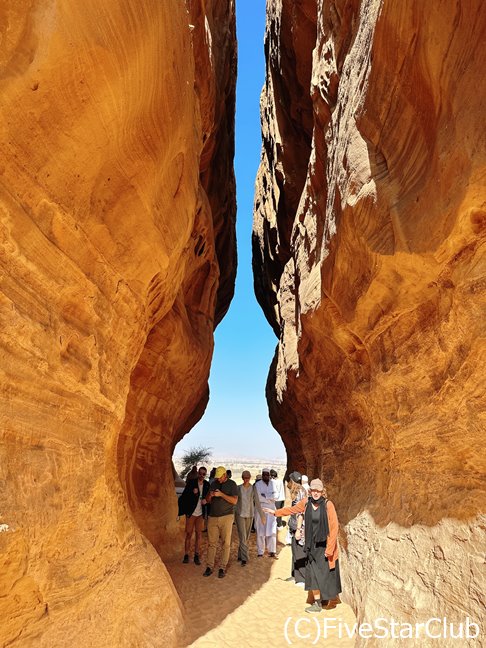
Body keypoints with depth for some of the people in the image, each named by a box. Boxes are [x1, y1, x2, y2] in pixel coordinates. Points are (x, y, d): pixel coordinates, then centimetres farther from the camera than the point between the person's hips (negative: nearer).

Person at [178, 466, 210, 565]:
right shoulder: (191, 483, -8)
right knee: (189, 534, 3)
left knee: (198, 534, 8)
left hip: (200, 514, 3)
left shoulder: (207, 485, 0)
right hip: (191, 513, -3)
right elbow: (184, 496, -8)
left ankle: (196, 556, 18)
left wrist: (206, 500, -10)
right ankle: (186, 555, 14)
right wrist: (192, 493, -25)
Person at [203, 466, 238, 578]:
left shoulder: (232, 484, -1)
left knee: (226, 543, 0)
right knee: (211, 543, 3)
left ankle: (222, 568, 9)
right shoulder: (214, 484, 12)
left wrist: (221, 494, -19)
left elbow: (234, 501, -10)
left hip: (226, 517, -3)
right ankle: (209, 566, 11)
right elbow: (208, 501, 16)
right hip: (213, 517, 3)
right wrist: (210, 496, -7)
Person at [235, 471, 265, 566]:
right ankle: (244, 559, 0)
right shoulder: (238, 488, -4)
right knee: (242, 537, -7)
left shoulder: (253, 488, -3)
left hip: (250, 515, 2)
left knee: (246, 537, 10)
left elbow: (257, 502, -4)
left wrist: (262, 515, -8)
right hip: (240, 514, -2)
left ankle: (240, 556, 26)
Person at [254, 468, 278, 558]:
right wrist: (269, 499, -6)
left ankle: (272, 551, 5)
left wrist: (264, 495, -12)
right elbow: (259, 498, -11)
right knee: (260, 531, 1)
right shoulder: (257, 484, -2)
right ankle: (260, 552, 11)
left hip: (271, 510, 3)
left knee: (272, 531, -1)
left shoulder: (272, 484, 9)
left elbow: (273, 496, -2)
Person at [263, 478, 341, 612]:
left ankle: (332, 598, 26)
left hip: (325, 544, -4)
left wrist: (329, 548, -17)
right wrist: (275, 512, 21)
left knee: (326, 573, 4)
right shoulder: (306, 503, -4)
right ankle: (317, 603, 16)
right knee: (312, 573, 3)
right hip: (312, 545, 4)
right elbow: (292, 509, 13)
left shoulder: (328, 504, -17)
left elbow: (334, 527, -15)